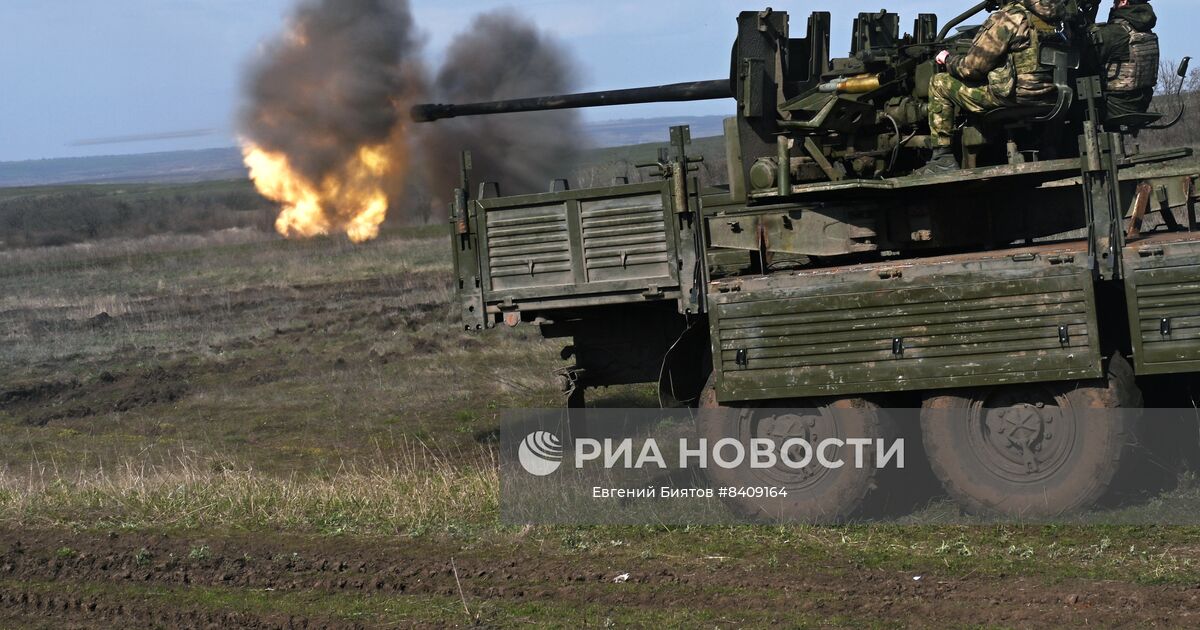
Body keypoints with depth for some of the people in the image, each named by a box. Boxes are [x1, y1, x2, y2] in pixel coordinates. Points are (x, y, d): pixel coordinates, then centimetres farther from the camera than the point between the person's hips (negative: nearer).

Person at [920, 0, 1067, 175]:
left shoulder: (1007, 19, -17)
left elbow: (972, 67, -12)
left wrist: (948, 60, 10)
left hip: (1013, 98, -8)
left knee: (939, 83, 6)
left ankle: (943, 158, 3)